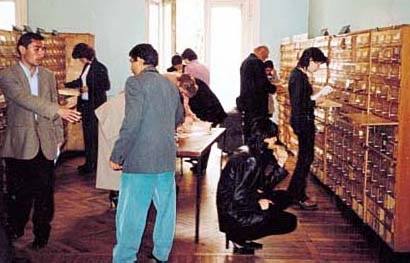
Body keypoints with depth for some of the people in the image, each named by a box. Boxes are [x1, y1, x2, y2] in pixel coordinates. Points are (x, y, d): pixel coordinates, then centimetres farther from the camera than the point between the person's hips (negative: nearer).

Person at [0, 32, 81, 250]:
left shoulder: (48, 76, 11)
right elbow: (25, 99, -20)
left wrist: (58, 138, 9)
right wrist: (58, 109, -28)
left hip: (45, 144, 3)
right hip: (19, 144, -3)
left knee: (44, 192, 5)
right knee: (18, 193, 6)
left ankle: (42, 232, 19)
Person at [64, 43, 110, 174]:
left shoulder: (100, 68, -13)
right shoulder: (87, 66, 12)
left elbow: (106, 86, -16)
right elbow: (81, 81, 26)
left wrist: (89, 88, -16)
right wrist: (66, 85, 26)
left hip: (95, 105, -8)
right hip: (85, 104, 8)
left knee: (94, 135, -3)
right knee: (87, 134, 11)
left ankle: (94, 164, 5)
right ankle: (89, 162, 19)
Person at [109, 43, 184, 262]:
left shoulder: (136, 83, -9)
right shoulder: (170, 85, 13)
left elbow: (132, 123, -17)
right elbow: (179, 118, 25)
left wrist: (117, 155, -12)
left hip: (140, 158, -7)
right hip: (167, 158, 7)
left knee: (131, 212, -1)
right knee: (166, 207, 14)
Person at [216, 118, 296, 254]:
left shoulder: (258, 155, 6)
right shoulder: (248, 160, -23)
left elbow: (265, 186, 8)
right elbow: (239, 197, -26)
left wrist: (280, 164, -1)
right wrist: (258, 203, -10)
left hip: (243, 203, 10)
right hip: (233, 214, -10)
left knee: (285, 197, 15)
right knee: (289, 222, -9)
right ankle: (239, 238, -1)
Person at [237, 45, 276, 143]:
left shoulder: (245, 62, 15)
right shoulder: (257, 63, -14)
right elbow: (263, 84, -19)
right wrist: (274, 88, -4)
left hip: (245, 102, 9)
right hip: (256, 104, -9)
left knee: (247, 131, 13)